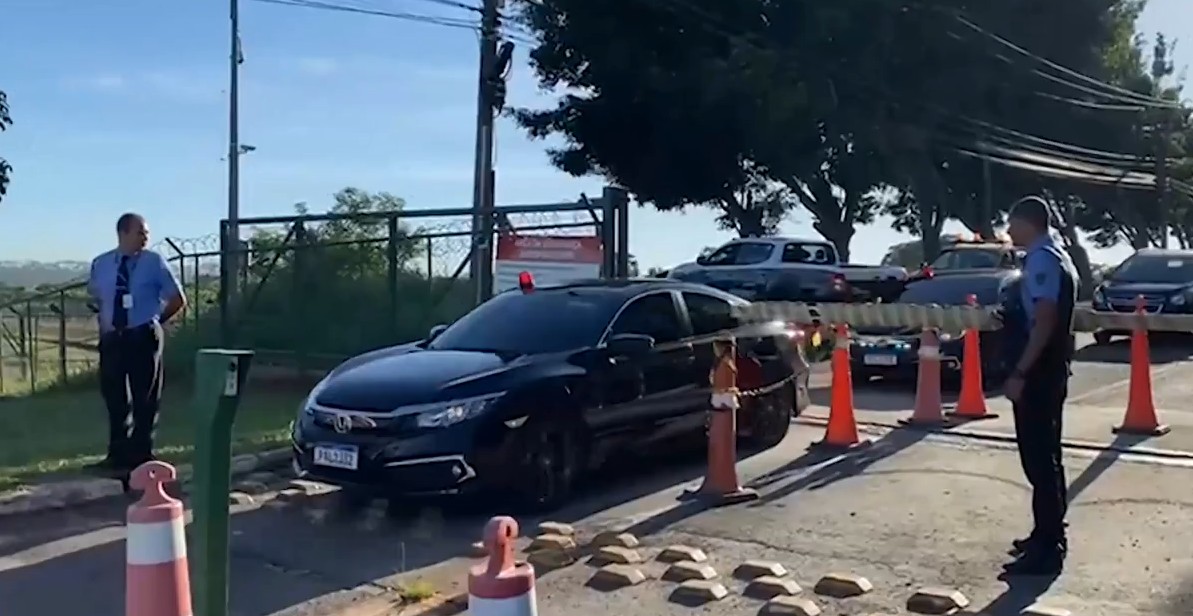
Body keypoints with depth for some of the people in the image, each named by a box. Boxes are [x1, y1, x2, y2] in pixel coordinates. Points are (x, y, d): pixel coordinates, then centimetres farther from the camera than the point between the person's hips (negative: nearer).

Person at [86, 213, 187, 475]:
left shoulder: (154, 262, -7)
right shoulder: (100, 264, 2)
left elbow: (178, 299, 0)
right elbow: (95, 295, 23)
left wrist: (155, 320, 2)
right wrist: (106, 318, 13)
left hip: (143, 337, -3)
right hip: (111, 338, 3)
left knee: (144, 400, 5)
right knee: (115, 397, 10)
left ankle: (140, 457, 16)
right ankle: (118, 455, 23)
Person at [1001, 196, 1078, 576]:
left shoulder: (1042, 260, -16)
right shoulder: (1054, 257, 16)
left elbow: (1044, 321, -24)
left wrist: (1019, 373, -24)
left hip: (1037, 373, -11)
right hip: (1048, 370, 11)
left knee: (1038, 458, -6)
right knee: (1044, 456, 17)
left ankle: (1047, 547, 0)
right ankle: (1049, 536, 28)